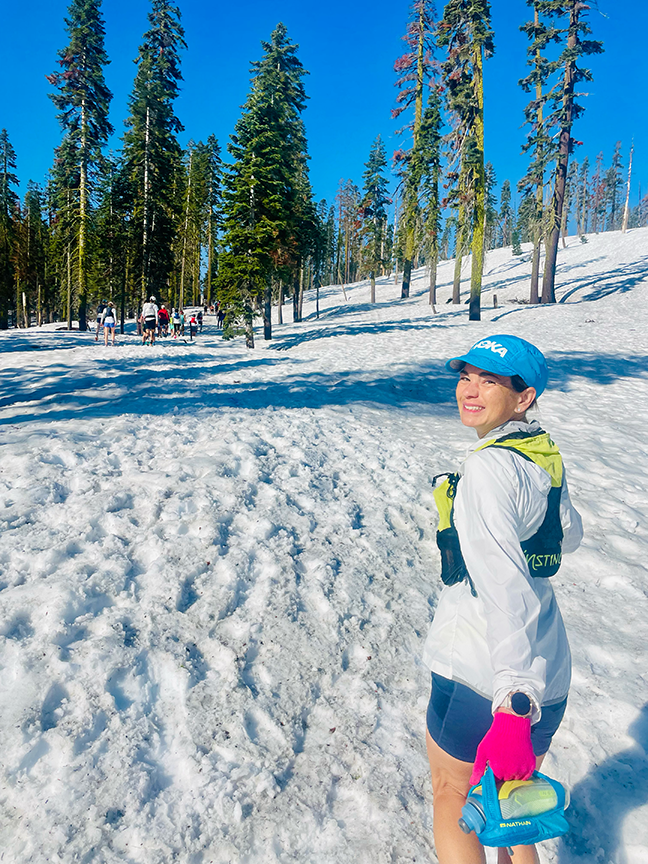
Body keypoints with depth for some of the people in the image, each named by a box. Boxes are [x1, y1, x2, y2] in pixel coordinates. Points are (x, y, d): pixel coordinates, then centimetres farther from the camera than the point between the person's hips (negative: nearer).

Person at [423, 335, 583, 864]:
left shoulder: (487, 467, -22)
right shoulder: (546, 456, 2)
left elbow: (506, 590, -32)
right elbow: (568, 537, 20)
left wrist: (511, 704, -36)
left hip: (480, 681, -7)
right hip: (550, 680, 7)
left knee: (451, 800, 20)